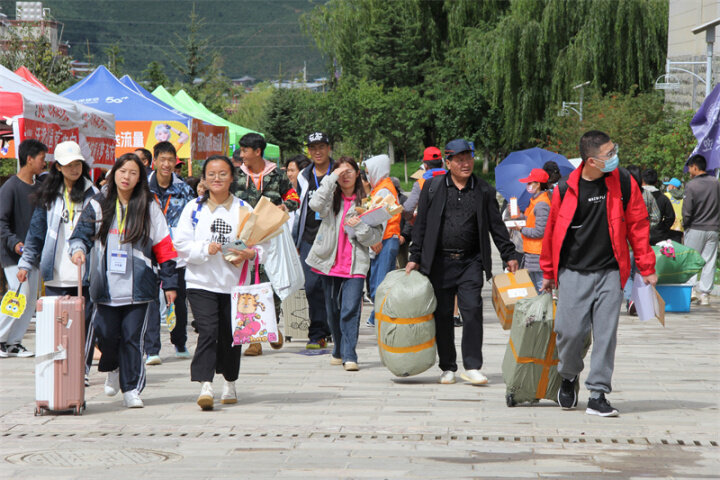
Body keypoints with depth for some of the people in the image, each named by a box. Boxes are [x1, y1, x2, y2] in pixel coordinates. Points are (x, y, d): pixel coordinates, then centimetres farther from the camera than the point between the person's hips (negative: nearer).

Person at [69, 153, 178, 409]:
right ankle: (112, 369, 34)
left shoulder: (149, 208, 4)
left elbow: (163, 248, 5)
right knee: (106, 334, 3)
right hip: (106, 286, 1)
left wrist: (170, 283, 2)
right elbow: (82, 232, 5)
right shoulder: (98, 205, 6)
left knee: (132, 337, -3)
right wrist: (78, 248, -19)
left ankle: (132, 389, 6)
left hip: (138, 287, -1)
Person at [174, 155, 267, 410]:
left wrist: (249, 253, -16)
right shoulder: (194, 208, 4)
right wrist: (205, 249, -16)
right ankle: (205, 386, -21)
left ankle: (230, 383, 28)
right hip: (201, 283, -2)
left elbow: (260, 242, 5)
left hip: (234, 282, 2)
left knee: (231, 334, 8)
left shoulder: (244, 209, 6)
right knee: (208, 331, -16)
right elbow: (181, 243, 0)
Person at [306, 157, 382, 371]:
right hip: (330, 263, 2)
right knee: (333, 311, 12)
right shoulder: (331, 197, 6)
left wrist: (359, 225, -15)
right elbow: (316, 204, -18)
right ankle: (339, 350, 29)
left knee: (351, 309, -14)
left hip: (355, 265, -2)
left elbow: (375, 237, 4)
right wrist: (331, 178, -17)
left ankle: (349, 355, -13)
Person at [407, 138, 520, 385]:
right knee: (443, 315, 4)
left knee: (472, 310, -11)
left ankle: (472, 366, -7)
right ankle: (447, 367, 14)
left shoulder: (483, 190, 8)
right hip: (439, 261, 0)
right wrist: (415, 257, 2)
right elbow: (421, 224, 6)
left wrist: (509, 255, 5)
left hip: (471, 261, 0)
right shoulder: (432, 187, 5)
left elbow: (496, 225, 11)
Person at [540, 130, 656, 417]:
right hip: (573, 273, -1)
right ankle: (569, 377, 24)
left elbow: (637, 224, 6)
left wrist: (646, 268, 5)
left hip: (610, 273, 1)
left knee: (606, 334, -3)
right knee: (570, 331, -6)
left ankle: (598, 395, 4)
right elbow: (552, 230, 9)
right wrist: (548, 273, 16)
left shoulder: (623, 183, 0)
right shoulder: (566, 189, -2)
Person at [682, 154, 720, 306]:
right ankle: (705, 293, 4)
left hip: (695, 229, -4)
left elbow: (687, 211, -13)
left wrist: (685, 225, 5)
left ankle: (691, 290, 5)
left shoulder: (691, 185, -14)